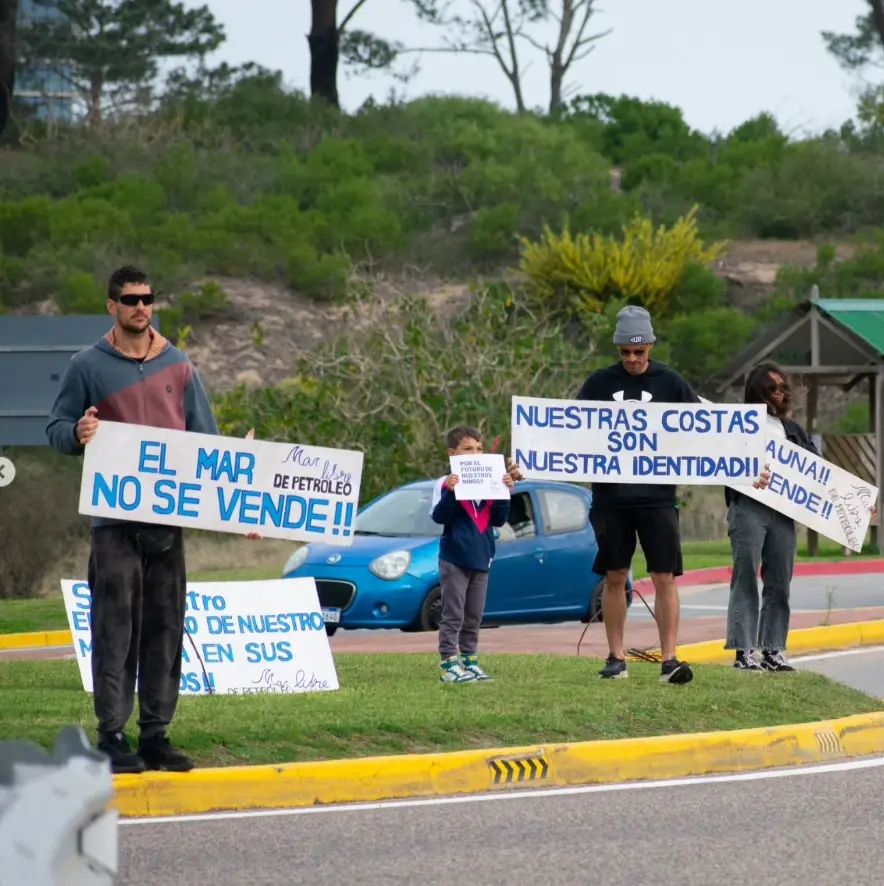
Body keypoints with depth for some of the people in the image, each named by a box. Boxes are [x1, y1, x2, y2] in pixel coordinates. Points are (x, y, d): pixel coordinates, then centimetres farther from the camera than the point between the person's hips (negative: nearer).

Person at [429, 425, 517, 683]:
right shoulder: (446, 483, -6)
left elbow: (498, 520, 7)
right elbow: (438, 516, -15)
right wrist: (450, 492, -28)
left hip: (481, 559, 6)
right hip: (455, 559, -6)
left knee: (473, 616, 11)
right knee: (453, 615, -6)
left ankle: (470, 661, 18)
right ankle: (448, 664, -7)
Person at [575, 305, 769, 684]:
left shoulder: (670, 383, 4)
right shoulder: (599, 384, 5)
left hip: (657, 495, -1)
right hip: (610, 495, 1)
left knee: (666, 577, -6)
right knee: (614, 576, 5)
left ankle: (669, 660, -5)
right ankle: (616, 658, 13)